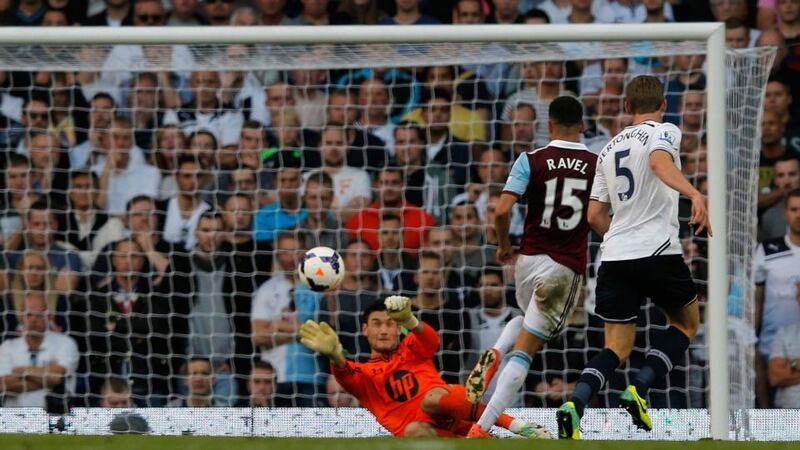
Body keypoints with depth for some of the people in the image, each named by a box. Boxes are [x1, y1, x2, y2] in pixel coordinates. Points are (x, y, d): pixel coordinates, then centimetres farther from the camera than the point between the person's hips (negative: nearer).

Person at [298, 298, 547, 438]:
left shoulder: (412, 349, 22)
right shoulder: (363, 373, 20)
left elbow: (431, 340, -3)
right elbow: (344, 374, -5)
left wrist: (409, 321, -28)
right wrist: (334, 353, -31)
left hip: (448, 413, 0)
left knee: (432, 399, -35)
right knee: (413, 431, -37)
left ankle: (516, 425, -35)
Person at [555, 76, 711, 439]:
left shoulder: (610, 148, 19)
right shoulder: (664, 132, 1)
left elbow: (594, 216, 19)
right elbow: (660, 162, -24)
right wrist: (694, 194, -38)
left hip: (614, 257, 5)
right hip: (659, 252, -5)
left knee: (617, 348, 7)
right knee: (686, 324, 18)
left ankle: (574, 405, -19)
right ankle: (639, 390, -3)